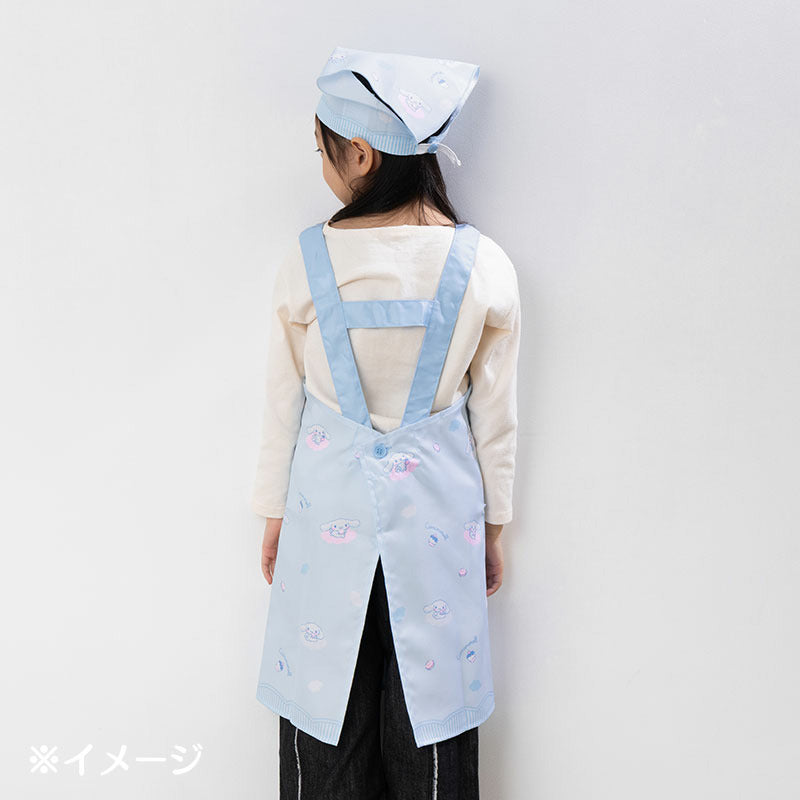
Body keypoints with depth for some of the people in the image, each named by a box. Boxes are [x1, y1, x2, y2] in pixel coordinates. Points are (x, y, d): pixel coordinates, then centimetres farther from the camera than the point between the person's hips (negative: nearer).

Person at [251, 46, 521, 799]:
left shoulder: (308, 260, -11)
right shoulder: (485, 265, -9)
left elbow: (283, 400, -3)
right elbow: (494, 414, -2)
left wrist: (274, 511, 10)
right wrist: (493, 524, 10)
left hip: (331, 502, 0)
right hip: (439, 507, 1)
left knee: (328, 681, 17)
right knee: (429, 692, 16)